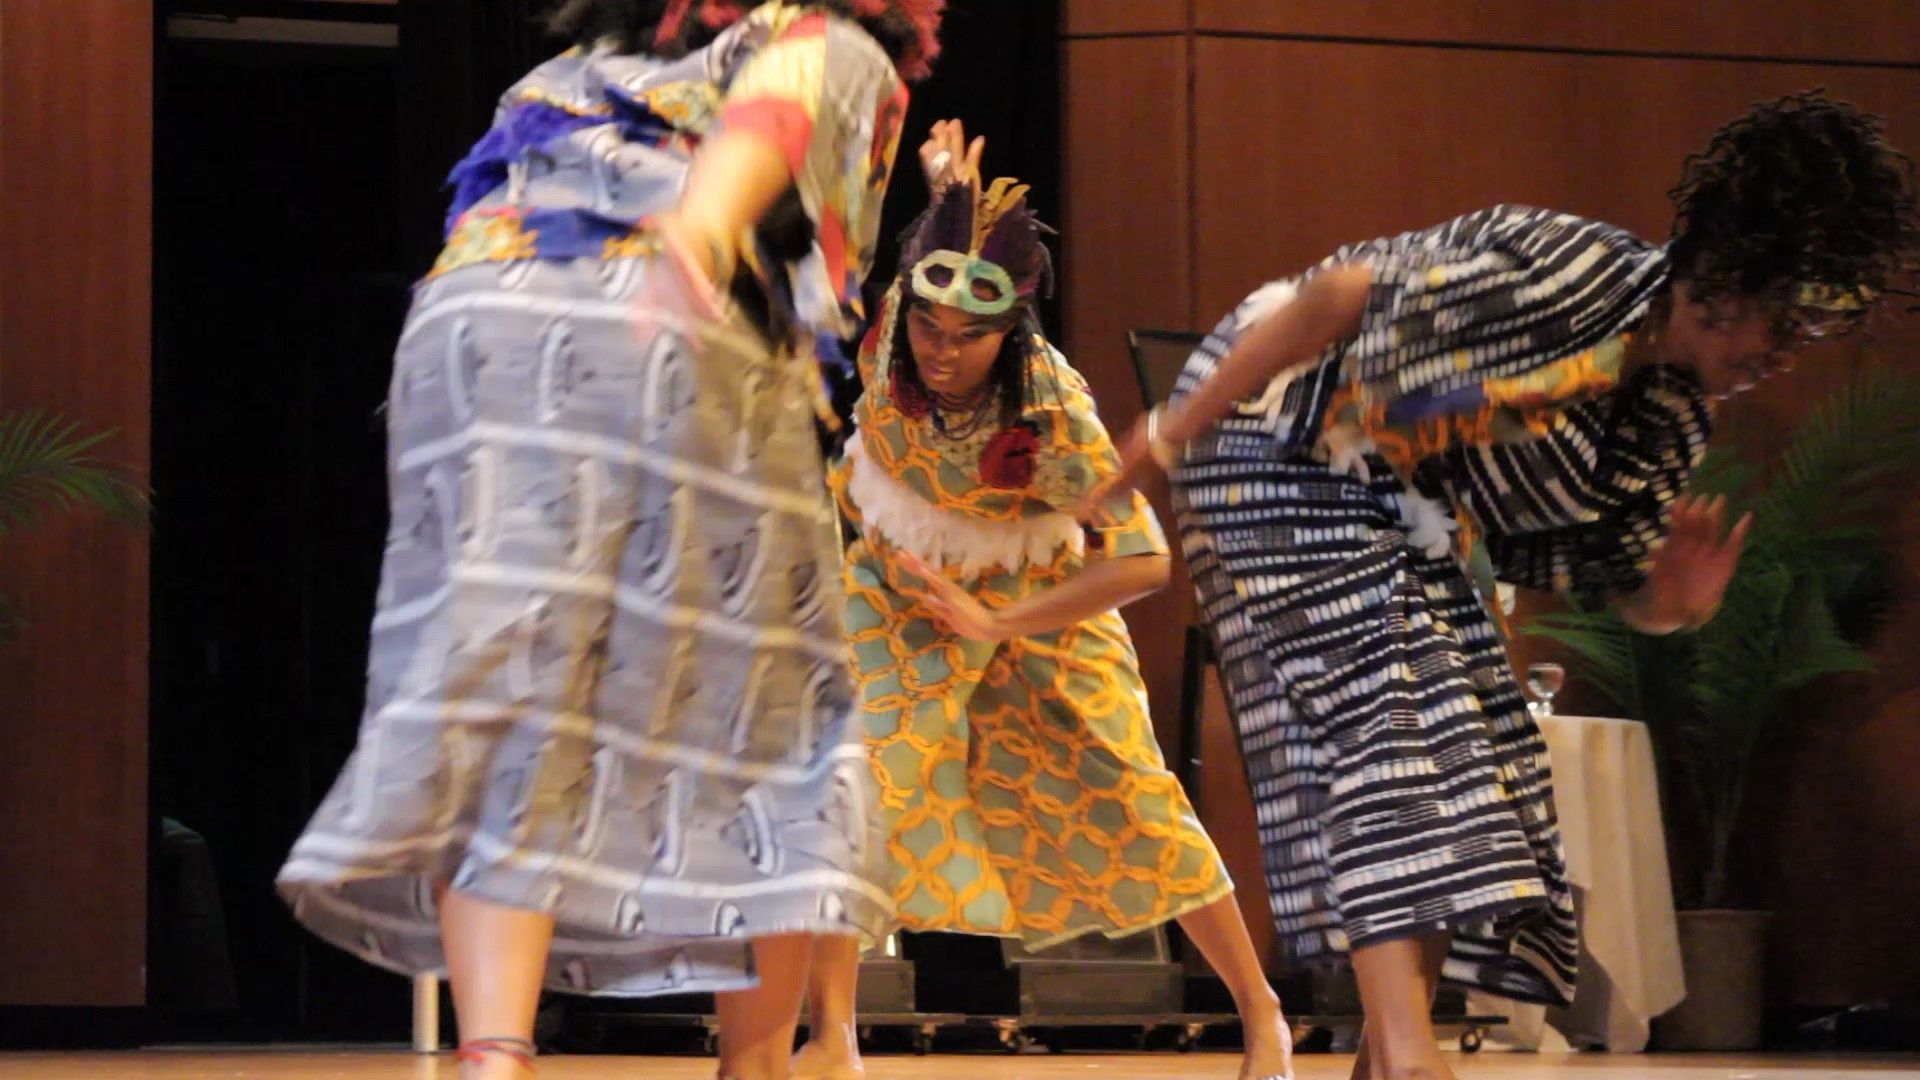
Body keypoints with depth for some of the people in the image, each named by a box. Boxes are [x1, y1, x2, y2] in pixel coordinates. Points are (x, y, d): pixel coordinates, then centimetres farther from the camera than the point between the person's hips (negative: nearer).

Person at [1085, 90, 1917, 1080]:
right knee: (1386, 710, -20)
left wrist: (1674, 603, -20)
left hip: (1405, 517, 9)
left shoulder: (1673, 424, -1)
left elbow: (1624, 580, 6)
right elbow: (1339, 296, -28)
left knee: (1475, 747, 3)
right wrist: (1176, 429, -25)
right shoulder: (1572, 274, -28)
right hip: (1276, 434, -9)